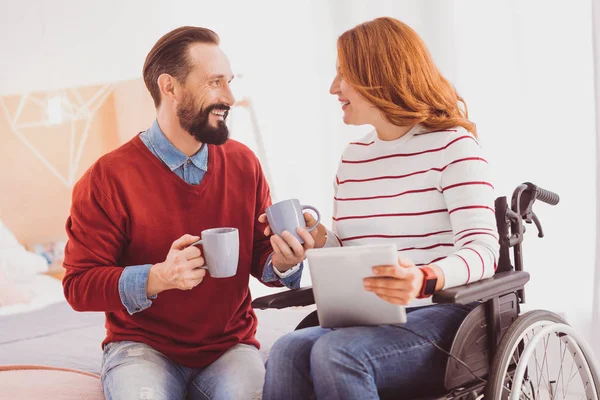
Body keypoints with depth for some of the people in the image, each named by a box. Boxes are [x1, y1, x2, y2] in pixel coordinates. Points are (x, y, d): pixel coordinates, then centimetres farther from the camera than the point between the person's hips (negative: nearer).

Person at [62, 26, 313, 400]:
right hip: (142, 347, -2)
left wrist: (281, 262, -15)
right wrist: (157, 278, -24)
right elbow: (79, 285, -9)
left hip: (230, 347, 2)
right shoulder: (108, 178, -10)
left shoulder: (243, 163, 1)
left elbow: (260, 254, 9)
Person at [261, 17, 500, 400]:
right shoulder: (353, 157, 18)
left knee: (336, 353, -33)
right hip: (367, 320, 6)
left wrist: (425, 279, -36)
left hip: (441, 315, -5)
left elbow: (482, 248, -16)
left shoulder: (453, 146, -4)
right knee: (288, 352, -26)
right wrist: (316, 240, 0)